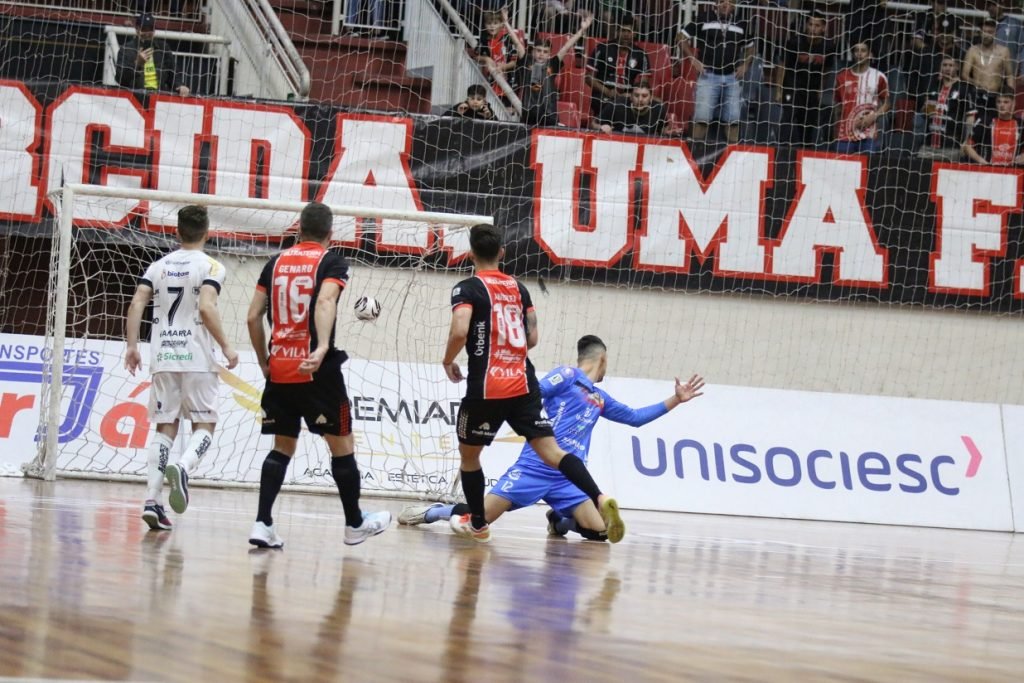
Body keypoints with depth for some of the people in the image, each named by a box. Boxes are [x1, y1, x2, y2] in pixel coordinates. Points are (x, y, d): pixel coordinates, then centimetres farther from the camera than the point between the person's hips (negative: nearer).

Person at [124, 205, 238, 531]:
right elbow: (206, 308, -17)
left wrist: (132, 346, 5)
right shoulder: (210, 267, -4)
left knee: (166, 427, 9)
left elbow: (136, 304, 2)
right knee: (204, 425, 5)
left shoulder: (159, 266, 11)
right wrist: (226, 346, -10)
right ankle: (182, 468, -27)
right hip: (197, 358, -4)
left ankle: (152, 501, -3)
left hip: (163, 357, 4)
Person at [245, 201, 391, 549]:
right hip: (317, 370, -5)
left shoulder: (277, 263, 12)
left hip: (279, 370, 5)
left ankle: (262, 523, -2)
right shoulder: (331, 263, -2)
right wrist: (322, 348, -33)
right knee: (342, 444, 9)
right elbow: (325, 302, -21)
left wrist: (264, 362, 18)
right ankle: (355, 523, 18)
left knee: (282, 447, 11)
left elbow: (253, 317, 9)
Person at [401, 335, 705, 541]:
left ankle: (559, 521, 17)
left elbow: (635, 417, 30)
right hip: (534, 468, -6)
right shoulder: (566, 376, 1)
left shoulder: (600, 399, 22)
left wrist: (676, 400, 28)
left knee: (600, 529, -13)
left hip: (568, 478, 6)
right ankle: (433, 511, 14)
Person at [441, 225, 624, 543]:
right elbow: (532, 338, 15)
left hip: (485, 388, -4)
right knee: (552, 452, -5)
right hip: (524, 385, 4)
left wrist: (448, 362, -1)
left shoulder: (468, 289, -4)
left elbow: (460, 331, -19)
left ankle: (477, 524, 28)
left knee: (469, 455, 18)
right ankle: (600, 500, -26)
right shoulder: (519, 288, 14)